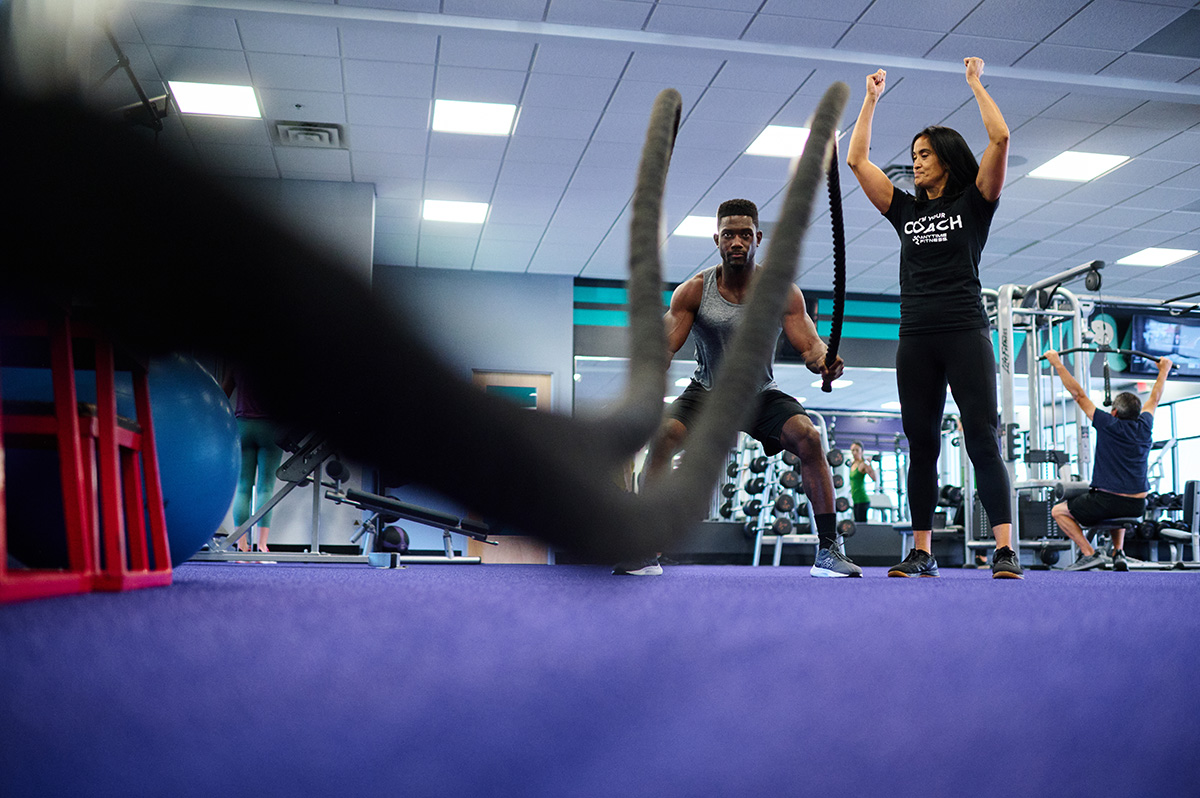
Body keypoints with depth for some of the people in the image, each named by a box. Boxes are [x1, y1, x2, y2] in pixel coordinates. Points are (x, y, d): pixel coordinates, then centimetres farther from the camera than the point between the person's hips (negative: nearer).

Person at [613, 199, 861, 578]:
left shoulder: (782, 291, -12)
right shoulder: (693, 291, -13)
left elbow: (808, 344, -16)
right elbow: (664, 346, -16)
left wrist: (822, 358, -41)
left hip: (762, 395, 1)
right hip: (706, 393, 0)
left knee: (808, 436, -25)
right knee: (663, 434, -27)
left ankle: (828, 550, -14)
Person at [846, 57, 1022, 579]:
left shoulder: (974, 203, 8)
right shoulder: (905, 209, 17)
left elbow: (1000, 139, -4)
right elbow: (856, 159, 16)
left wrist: (975, 82, 5)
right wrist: (871, 99, 20)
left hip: (965, 333, -4)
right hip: (916, 339, 4)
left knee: (983, 440, -9)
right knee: (921, 446, 5)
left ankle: (1005, 551, -11)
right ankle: (922, 554, 9)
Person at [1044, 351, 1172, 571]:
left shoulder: (1108, 425, -10)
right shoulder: (1144, 427, 4)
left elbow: (1078, 395, -6)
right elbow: (1154, 399, 22)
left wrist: (1058, 364, 0)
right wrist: (1164, 369, 39)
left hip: (1107, 502, -6)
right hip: (1137, 507, 6)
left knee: (1058, 511, 11)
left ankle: (1089, 553, -3)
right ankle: (1119, 553, 20)